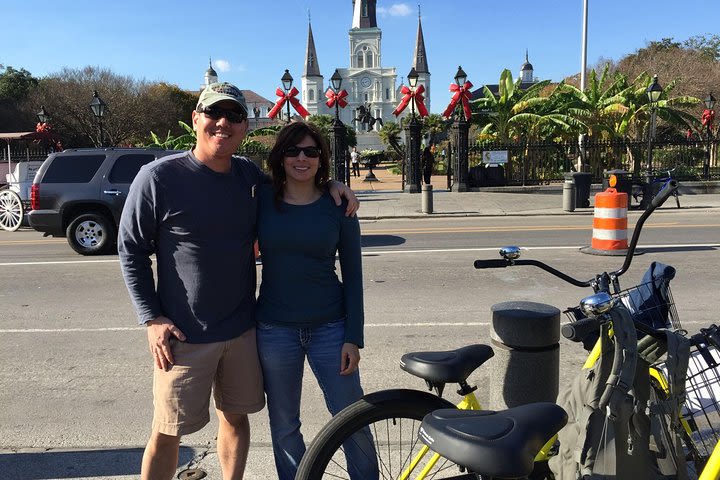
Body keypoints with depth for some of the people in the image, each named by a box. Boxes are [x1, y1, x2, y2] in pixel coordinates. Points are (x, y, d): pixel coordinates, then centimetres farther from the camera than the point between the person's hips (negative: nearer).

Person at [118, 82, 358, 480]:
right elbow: (131, 250, -4)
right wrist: (152, 319, -10)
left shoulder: (250, 175, 2)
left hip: (242, 329, 4)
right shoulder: (158, 177, -11)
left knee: (235, 416, 18)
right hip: (184, 335, -4)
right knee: (167, 432, 7)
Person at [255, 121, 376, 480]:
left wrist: (353, 338, -4)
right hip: (274, 329, 1)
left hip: (330, 328, 0)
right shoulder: (261, 200, -1)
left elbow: (353, 275, 0)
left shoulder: (338, 207, -2)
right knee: (283, 427, 13)